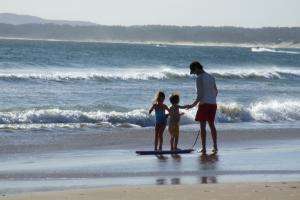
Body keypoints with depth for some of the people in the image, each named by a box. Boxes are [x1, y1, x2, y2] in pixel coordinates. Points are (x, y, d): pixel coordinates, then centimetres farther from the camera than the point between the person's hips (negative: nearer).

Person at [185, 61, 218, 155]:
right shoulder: (211, 77, 12)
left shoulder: (199, 78, -12)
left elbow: (200, 95, -17)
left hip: (204, 104, -7)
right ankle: (215, 147, 12)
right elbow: (216, 91, 19)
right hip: (213, 104, 7)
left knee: (203, 126, -2)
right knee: (212, 125, 13)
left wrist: (192, 105, -12)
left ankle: (204, 148, -4)